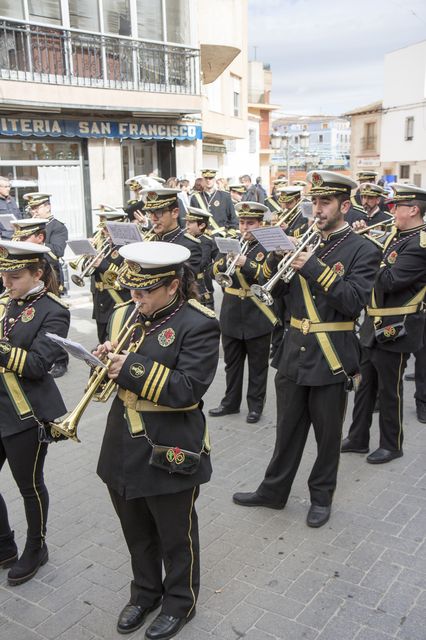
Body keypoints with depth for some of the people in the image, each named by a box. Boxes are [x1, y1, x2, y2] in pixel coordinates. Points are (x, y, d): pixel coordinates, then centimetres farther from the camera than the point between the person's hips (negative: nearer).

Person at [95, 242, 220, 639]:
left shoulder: (198, 324, -17)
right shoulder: (125, 314, 5)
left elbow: (188, 389, -25)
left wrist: (132, 369, -28)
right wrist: (108, 360, -10)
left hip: (169, 453, -6)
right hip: (122, 447, 6)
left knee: (175, 536, 15)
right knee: (137, 533, 24)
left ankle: (179, 602, 39)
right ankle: (145, 592, 47)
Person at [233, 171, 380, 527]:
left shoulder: (363, 250, -8)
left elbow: (354, 301, -20)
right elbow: (277, 290, 8)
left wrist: (314, 268, -25)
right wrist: (276, 257, -10)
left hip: (332, 357, -4)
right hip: (294, 351, 5)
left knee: (327, 433, 12)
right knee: (288, 429, 17)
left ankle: (322, 496, 30)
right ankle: (274, 490, 31)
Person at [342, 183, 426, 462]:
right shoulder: (397, 235, 11)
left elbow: (390, 281, -25)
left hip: (395, 328, -9)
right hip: (374, 323, 9)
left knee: (389, 389, 5)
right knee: (365, 384, 16)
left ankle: (392, 445, 23)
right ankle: (358, 438, 29)